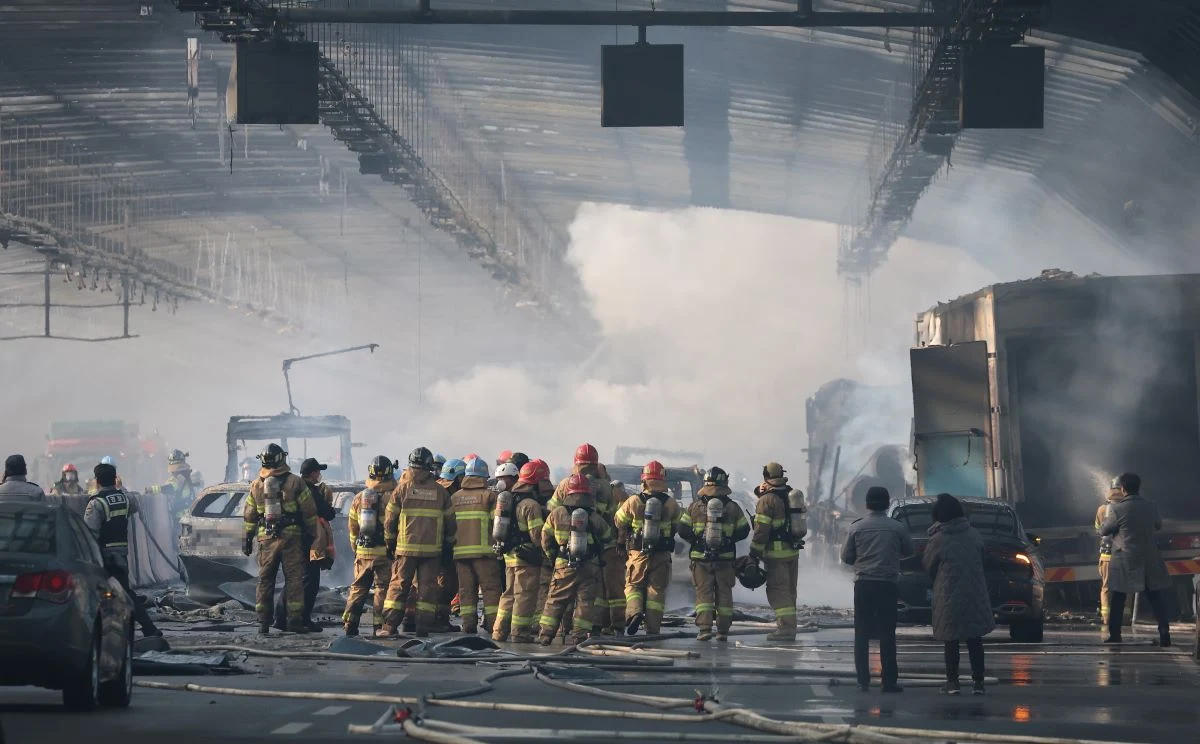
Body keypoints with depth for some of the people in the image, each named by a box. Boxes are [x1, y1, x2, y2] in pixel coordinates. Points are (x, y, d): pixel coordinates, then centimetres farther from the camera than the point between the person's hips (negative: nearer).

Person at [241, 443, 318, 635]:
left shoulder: (256, 486, 6)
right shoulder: (295, 483, -4)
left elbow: (249, 516, 11)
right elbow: (309, 513, -3)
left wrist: (247, 539, 18)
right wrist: (311, 535, 5)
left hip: (266, 539, 3)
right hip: (292, 538, -3)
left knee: (265, 580, 9)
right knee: (294, 578, 0)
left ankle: (263, 621, 8)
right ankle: (295, 619, -5)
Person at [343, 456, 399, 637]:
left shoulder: (359, 498, 5)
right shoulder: (392, 497, -10)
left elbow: (353, 528, 13)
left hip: (363, 552, 4)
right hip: (385, 552, -4)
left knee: (358, 588, 12)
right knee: (383, 588, 2)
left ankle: (349, 623, 8)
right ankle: (380, 625, -1)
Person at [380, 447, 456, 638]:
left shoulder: (402, 489, -2)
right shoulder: (440, 491, 3)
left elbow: (389, 520, 2)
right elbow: (450, 521, 8)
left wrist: (390, 543, 15)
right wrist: (449, 543, 21)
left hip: (406, 548, -1)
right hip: (432, 549, 1)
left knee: (398, 586, 4)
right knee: (427, 587, 6)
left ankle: (389, 625, 0)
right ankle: (423, 627, 3)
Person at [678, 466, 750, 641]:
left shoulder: (695, 506, -3)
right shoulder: (733, 507, -2)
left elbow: (683, 530, -1)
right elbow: (743, 531, 4)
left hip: (700, 557, 0)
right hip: (726, 558, 1)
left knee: (703, 592, 3)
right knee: (723, 594, 9)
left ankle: (705, 628, -9)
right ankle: (723, 631, 10)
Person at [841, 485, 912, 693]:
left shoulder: (856, 527, -2)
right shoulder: (897, 528, -3)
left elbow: (846, 557, 2)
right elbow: (908, 551, 10)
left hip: (863, 583, 1)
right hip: (888, 584, -1)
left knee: (862, 634, 6)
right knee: (887, 634, 3)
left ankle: (863, 681, 3)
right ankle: (889, 681, 2)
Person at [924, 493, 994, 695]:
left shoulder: (938, 540, -12)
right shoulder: (973, 535, -1)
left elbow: (928, 565, 1)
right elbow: (981, 560, 10)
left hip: (949, 598, -3)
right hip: (976, 595, 3)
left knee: (951, 640, 5)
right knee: (975, 640, 8)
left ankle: (952, 681, 4)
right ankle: (978, 682, 6)